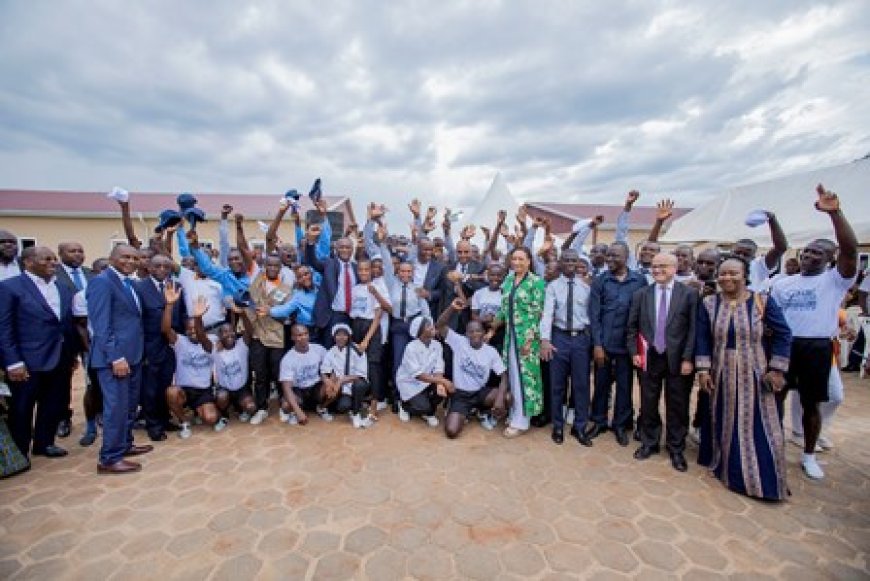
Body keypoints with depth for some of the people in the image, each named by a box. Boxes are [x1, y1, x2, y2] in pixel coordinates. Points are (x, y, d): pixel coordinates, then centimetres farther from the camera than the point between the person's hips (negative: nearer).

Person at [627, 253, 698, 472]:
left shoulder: (689, 294, -3)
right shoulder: (641, 294, 4)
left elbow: (693, 328, -5)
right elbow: (632, 327, 7)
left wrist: (688, 358, -9)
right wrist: (634, 352, -1)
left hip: (677, 359, -2)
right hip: (649, 358, 2)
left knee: (677, 407, 9)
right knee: (648, 405, 12)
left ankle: (676, 449, 27)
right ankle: (649, 443, 30)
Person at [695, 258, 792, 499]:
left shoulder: (763, 302, -6)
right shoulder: (709, 304, -2)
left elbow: (783, 335, -4)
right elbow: (702, 339, -2)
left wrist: (777, 370, -9)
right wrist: (703, 369, -8)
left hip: (754, 376, -1)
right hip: (721, 375, 2)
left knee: (756, 426, 6)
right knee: (723, 423, 14)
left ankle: (763, 478, 25)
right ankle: (724, 464, 33)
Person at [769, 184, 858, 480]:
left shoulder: (835, 280, -1)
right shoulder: (783, 283, 10)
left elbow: (850, 249, -17)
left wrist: (835, 212, -26)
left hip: (817, 348, -2)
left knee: (811, 403, 10)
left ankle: (809, 455, 27)